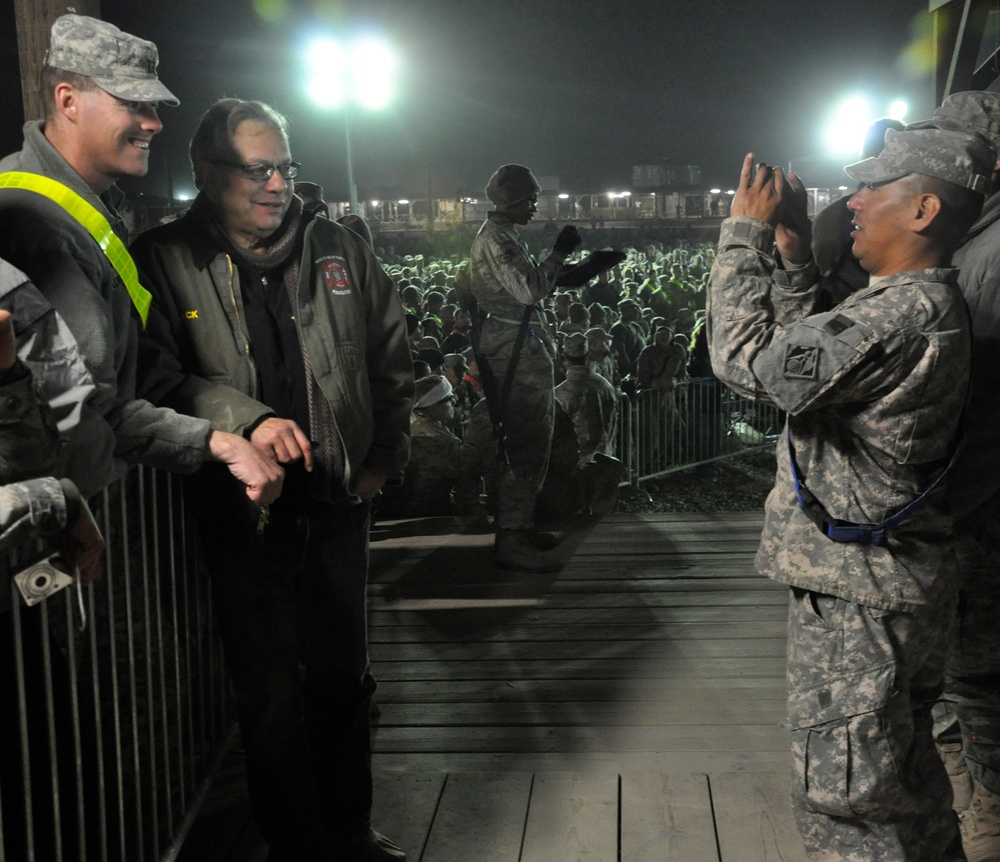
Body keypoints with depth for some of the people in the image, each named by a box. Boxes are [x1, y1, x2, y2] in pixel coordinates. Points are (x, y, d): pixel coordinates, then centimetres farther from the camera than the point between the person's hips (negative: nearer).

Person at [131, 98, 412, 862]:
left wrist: (386, 456, 8)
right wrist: (247, 418, -23)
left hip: (338, 498, 4)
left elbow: (392, 359, 13)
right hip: (241, 510, -3)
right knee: (268, 691, 5)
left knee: (345, 674, 15)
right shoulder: (165, 262, -4)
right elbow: (156, 379, -11)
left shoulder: (340, 250, 5)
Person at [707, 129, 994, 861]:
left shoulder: (905, 317, -25)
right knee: (901, 774, 25)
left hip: (861, 597, -11)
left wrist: (745, 232, -14)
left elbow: (748, 359, -24)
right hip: (885, 581, 11)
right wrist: (791, 248, 11)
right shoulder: (922, 304, 9)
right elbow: (803, 345, 19)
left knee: (848, 803, -1)